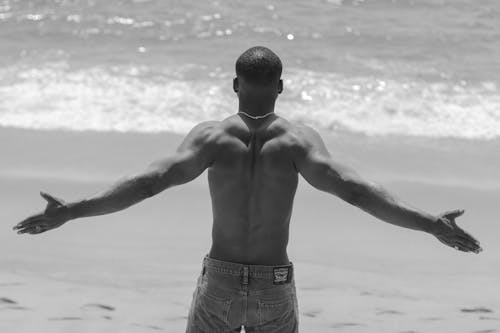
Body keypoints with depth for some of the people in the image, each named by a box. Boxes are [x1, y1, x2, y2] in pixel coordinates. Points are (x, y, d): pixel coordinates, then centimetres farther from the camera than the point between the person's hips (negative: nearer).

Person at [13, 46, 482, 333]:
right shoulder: (298, 140, -9)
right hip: (275, 288, 0)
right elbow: (351, 188, -22)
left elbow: (149, 182, -21)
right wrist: (432, 224, -24)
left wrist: (69, 211, -22)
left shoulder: (210, 137, -9)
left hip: (219, 283, 0)